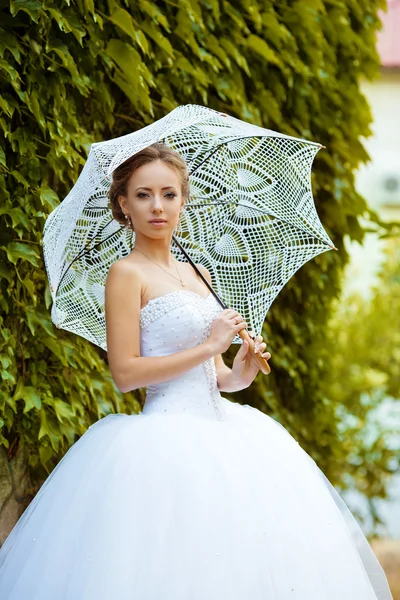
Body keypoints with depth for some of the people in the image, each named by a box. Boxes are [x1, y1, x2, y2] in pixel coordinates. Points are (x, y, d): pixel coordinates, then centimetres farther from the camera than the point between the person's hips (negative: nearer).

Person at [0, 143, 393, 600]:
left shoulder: (197, 275, 16)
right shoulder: (127, 274, -7)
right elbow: (125, 373, -15)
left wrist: (238, 373, -2)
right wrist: (208, 347, -12)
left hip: (216, 431, 8)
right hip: (168, 438, -8)